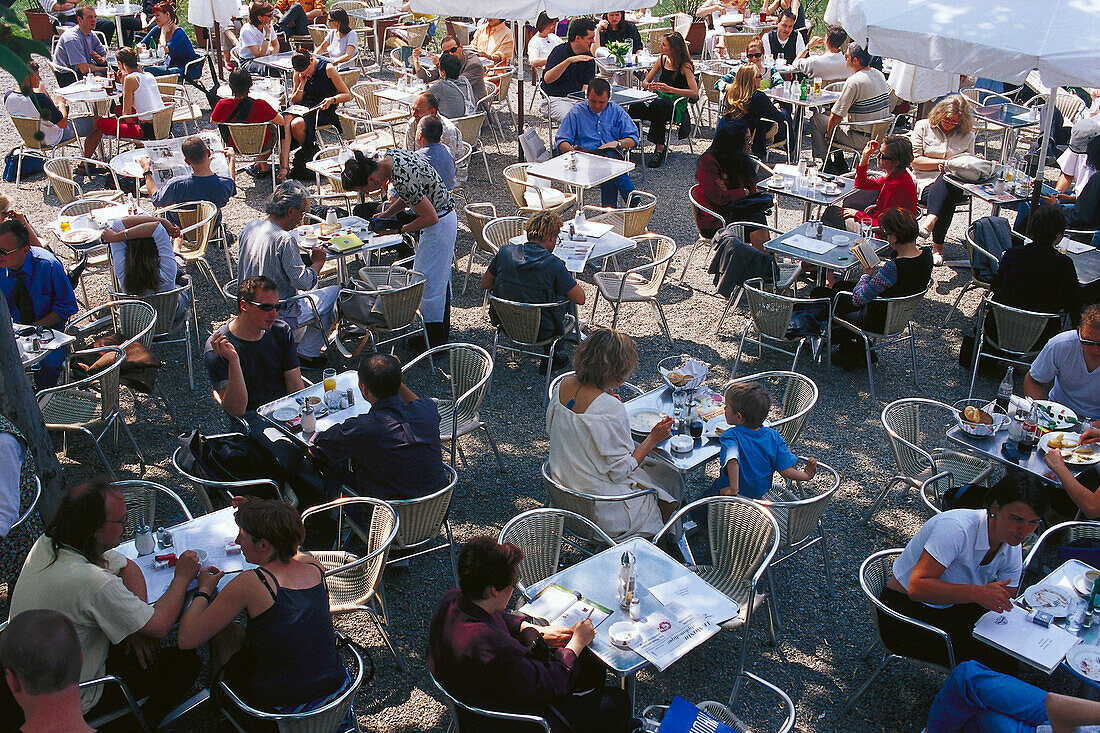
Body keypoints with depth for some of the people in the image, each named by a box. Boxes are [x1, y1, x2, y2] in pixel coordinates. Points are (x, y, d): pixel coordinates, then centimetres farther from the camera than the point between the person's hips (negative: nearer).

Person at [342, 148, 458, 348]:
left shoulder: (402, 181, -31)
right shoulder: (389, 155, -3)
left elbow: (430, 218, -25)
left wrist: (402, 229, -12)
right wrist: (386, 214, 4)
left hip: (440, 224, -10)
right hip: (445, 215, 10)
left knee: (428, 284, 1)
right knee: (439, 279, 19)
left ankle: (435, 344, 14)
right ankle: (441, 335, 33)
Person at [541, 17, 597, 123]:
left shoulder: (588, 57, 9)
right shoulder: (560, 51, -9)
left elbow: (586, 86, 4)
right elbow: (547, 79, -25)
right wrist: (569, 61, -35)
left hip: (577, 99, 5)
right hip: (555, 99, -5)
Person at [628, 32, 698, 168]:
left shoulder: (685, 66, -8)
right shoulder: (662, 59, 11)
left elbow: (695, 93, -19)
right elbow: (645, 81, 17)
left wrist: (669, 89, -27)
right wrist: (649, 85, -9)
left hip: (677, 108, -5)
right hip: (659, 102, 5)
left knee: (658, 105, -40)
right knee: (633, 107, -26)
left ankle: (660, 147, -31)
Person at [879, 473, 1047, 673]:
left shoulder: (1012, 550, -3)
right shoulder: (957, 528, -29)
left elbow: (1003, 607, -1)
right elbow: (917, 587, -36)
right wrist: (977, 593, -44)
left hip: (952, 607, 8)